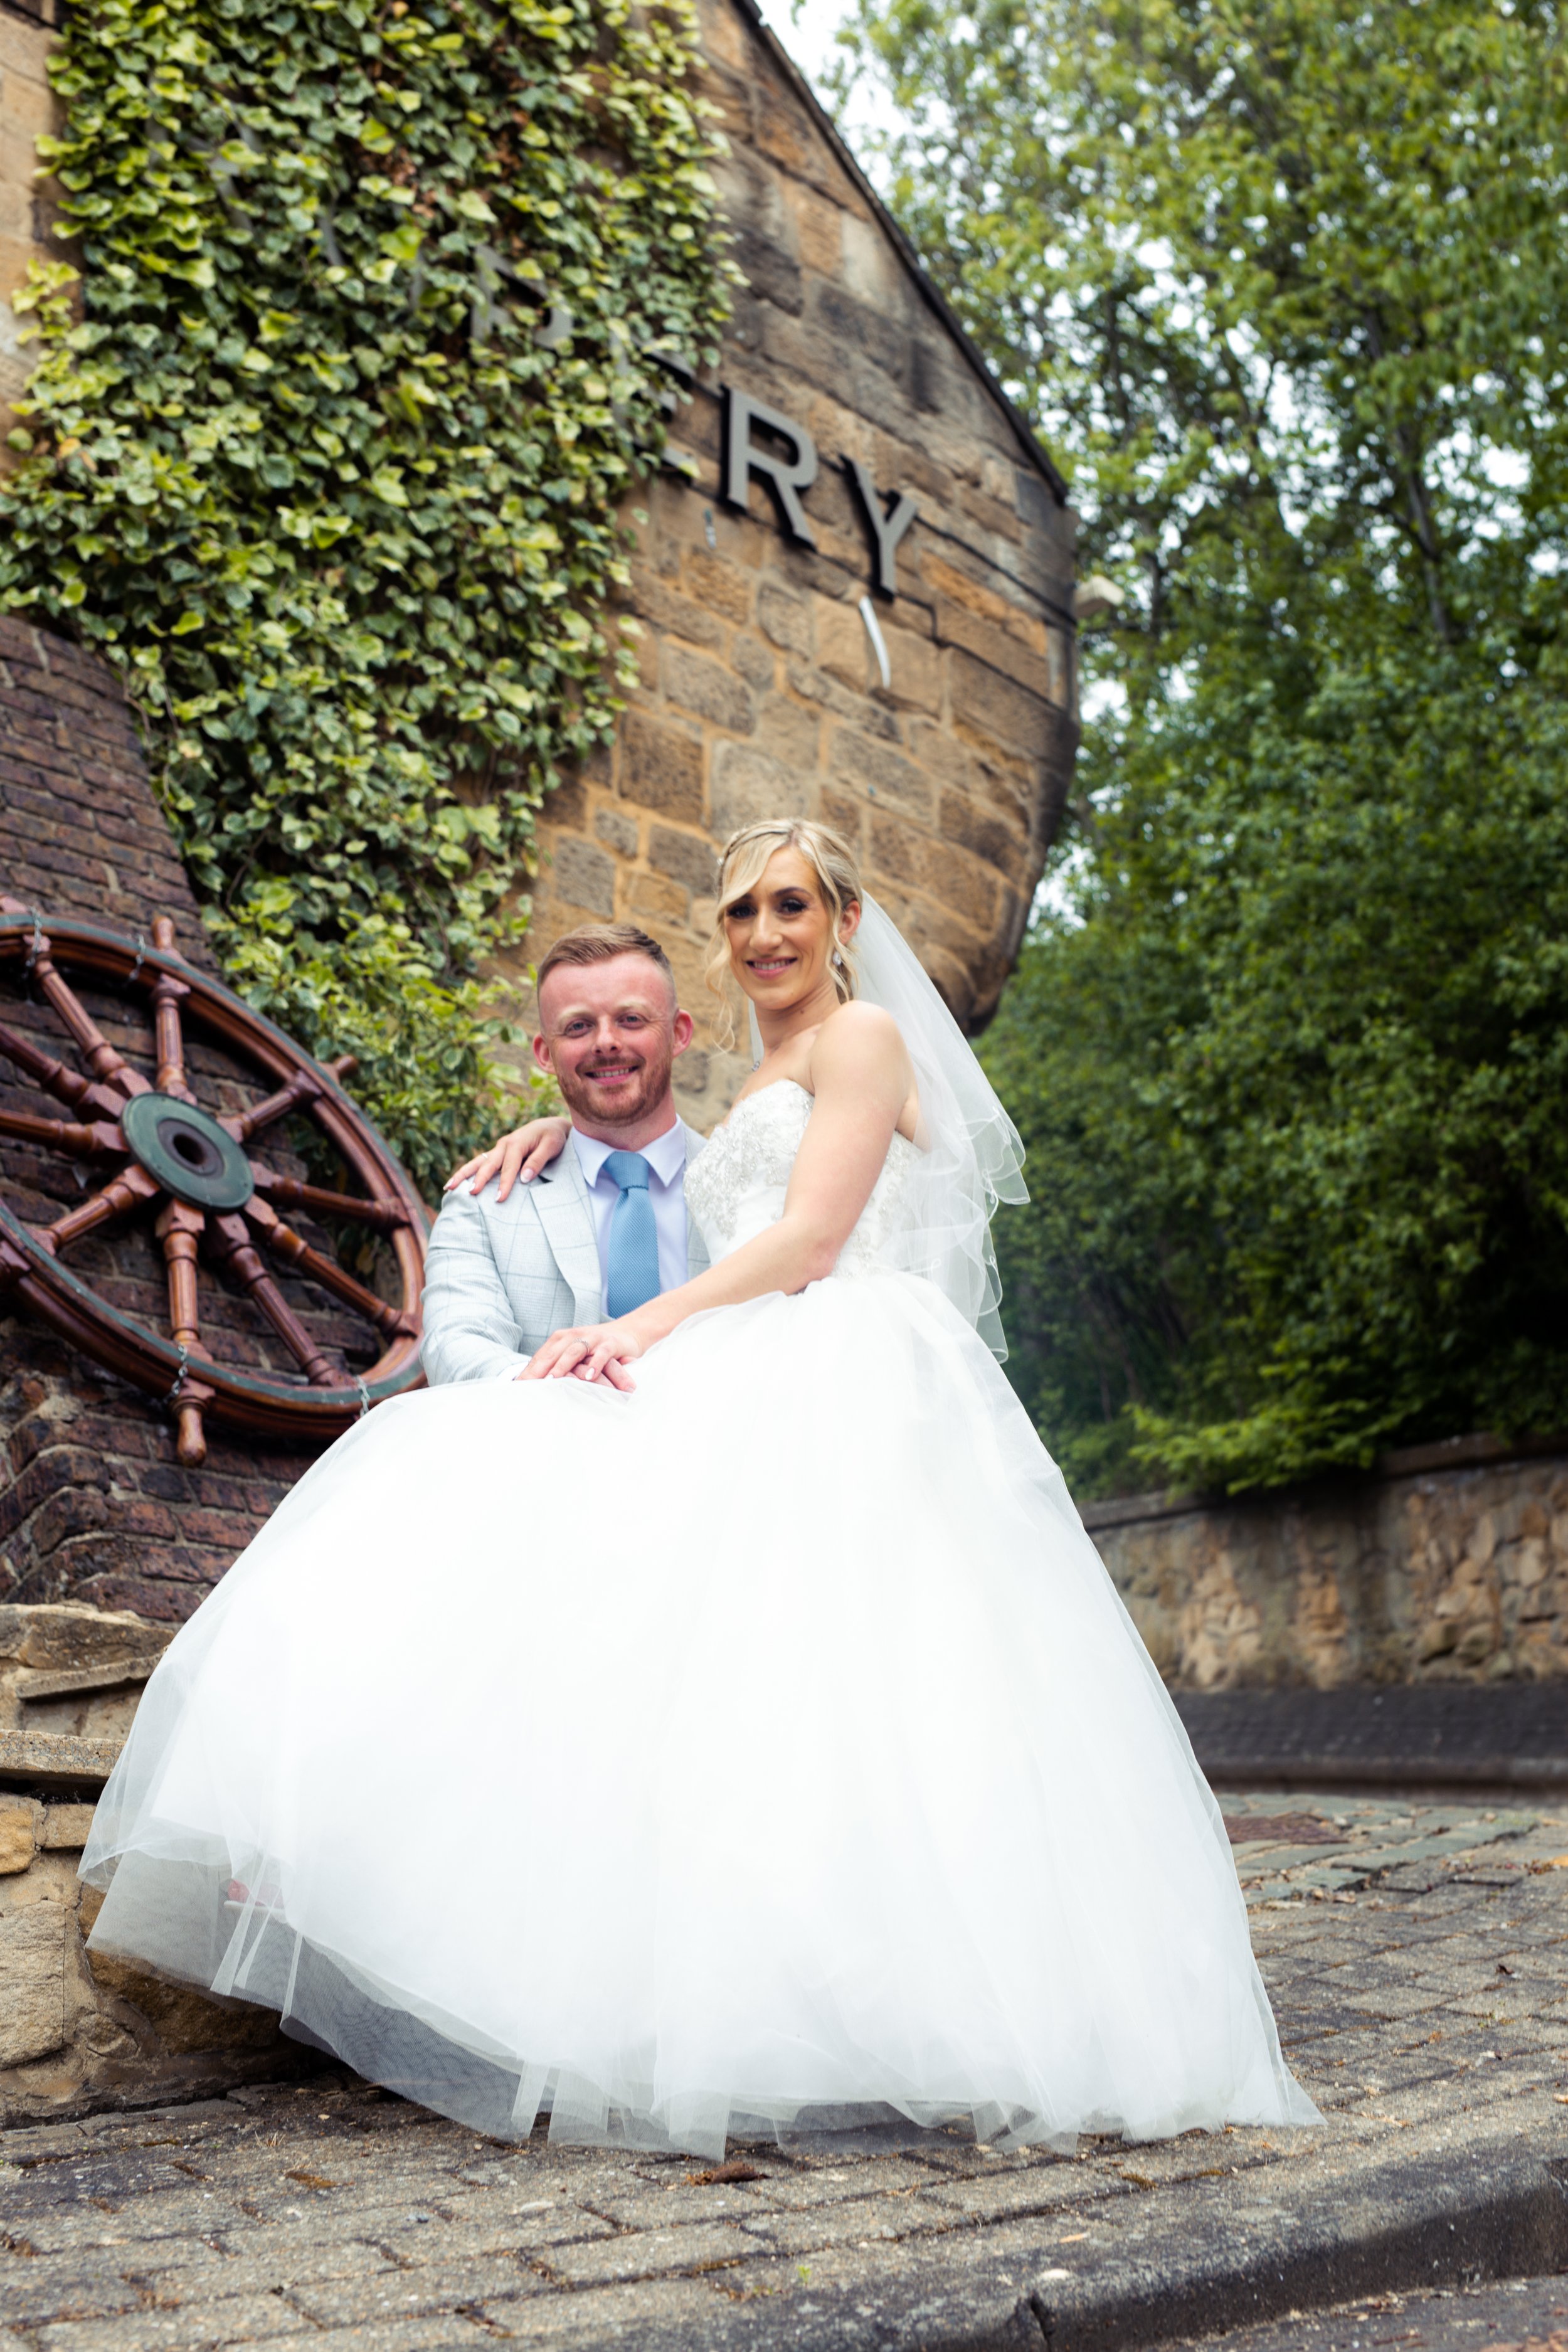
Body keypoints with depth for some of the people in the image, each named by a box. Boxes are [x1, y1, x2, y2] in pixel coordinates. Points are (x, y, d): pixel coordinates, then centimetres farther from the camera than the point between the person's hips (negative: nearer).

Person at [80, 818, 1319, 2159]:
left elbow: (810, 1239, -7)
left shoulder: (863, 1035, 6)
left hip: (845, 1405, -8)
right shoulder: (758, 1091, 32)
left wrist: (643, 1329, -14)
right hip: (754, 1408, 9)